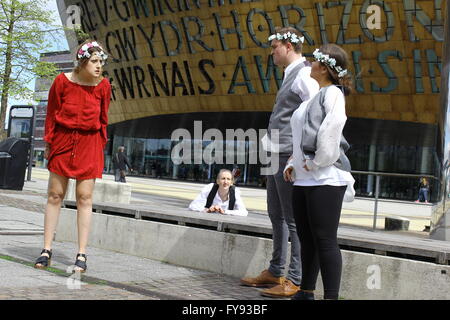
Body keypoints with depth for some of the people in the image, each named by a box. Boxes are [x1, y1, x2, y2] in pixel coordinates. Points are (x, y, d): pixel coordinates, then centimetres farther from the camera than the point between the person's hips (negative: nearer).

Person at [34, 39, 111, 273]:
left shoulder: (103, 85, -1)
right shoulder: (62, 81, -5)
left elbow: (103, 118, 8)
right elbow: (51, 114, 3)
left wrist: (101, 145, 7)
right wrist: (49, 144, 4)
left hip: (89, 144, 0)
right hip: (63, 140, 0)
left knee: (84, 197, -2)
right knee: (55, 195, 4)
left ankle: (82, 255, 3)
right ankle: (46, 250, 12)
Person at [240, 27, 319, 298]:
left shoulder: (304, 75, -12)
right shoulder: (291, 75, 19)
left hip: (291, 157, -10)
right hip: (278, 156, 10)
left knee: (293, 219, -6)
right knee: (277, 215, 15)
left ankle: (296, 281, 0)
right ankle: (276, 272, 26)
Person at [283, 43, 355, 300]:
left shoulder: (332, 93, -7)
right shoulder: (314, 96, 20)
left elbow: (331, 130, -23)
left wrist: (317, 162, -16)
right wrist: (293, 164, 12)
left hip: (325, 181, -9)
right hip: (304, 180, 9)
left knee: (325, 240, -7)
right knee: (307, 239, 14)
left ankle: (331, 296, -2)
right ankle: (306, 293, 23)